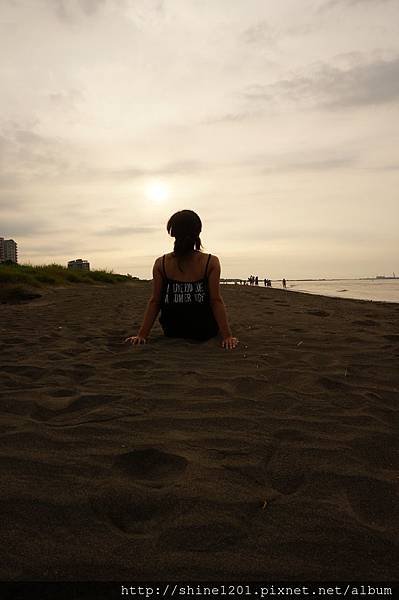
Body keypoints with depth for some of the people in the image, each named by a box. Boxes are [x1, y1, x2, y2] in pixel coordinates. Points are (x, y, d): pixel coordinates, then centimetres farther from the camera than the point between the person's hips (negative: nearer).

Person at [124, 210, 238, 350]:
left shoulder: (160, 264, -11)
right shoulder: (211, 262, -15)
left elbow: (154, 302, -9)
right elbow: (216, 301, -16)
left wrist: (142, 335, -1)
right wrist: (227, 336, -11)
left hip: (172, 333, 2)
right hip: (205, 333, -1)